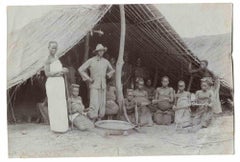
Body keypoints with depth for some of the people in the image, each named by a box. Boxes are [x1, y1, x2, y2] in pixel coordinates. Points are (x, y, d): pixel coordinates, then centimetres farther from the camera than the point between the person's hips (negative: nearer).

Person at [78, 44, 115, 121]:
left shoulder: (106, 62, 10)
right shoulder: (91, 61, -4)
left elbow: (112, 70, 29)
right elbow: (80, 69, -2)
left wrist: (108, 75, 11)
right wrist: (88, 78, -5)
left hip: (103, 86, 5)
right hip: (94, 86, -5)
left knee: (102, 103, 5)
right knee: (94, 103, -12)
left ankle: (99, 120, 15)